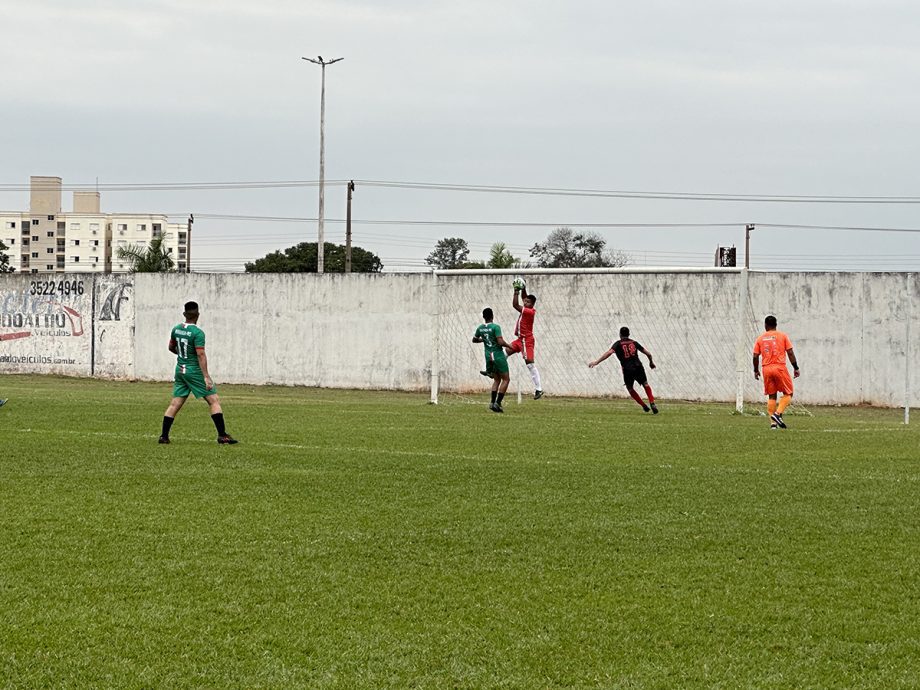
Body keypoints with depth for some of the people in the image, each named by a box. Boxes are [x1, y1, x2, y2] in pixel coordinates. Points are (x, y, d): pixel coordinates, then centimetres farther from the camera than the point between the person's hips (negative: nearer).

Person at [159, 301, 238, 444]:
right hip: (195, 371, -7)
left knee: (175, 404, 9)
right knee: (214, 400, -2)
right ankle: (222, 435, -7)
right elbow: (201, 355, -21)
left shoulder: (176, 329, 5)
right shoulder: (197, 333, -16)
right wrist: (206, 377, -23)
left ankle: (164, 436, 6)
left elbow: (171, 347, 19)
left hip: (180, 370, 7)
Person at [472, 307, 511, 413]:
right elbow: (500, 342, -22)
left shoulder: (480, 328, 3)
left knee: (497, 379, 18)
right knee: (506, 379, 4)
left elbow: (474, 339, 18)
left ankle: (493, 403, 5)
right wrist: (509, 346, -5)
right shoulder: (495, 327, -15)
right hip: (498, 356, -6)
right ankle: (498, 403, -7)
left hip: (488, 357, 6)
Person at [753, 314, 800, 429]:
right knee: (788, 394, 8)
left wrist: (756, 370, 17)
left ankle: (773, 422, 4)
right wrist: (796, 368, 6)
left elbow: (755, 356, 4)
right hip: (780, 368, -3)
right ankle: (778, 413, -13)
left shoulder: (760, 339, 7)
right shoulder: (782, 336, 2)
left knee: (771, 396, 10)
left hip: (766, 369, 3)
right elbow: (790, 353, -2)